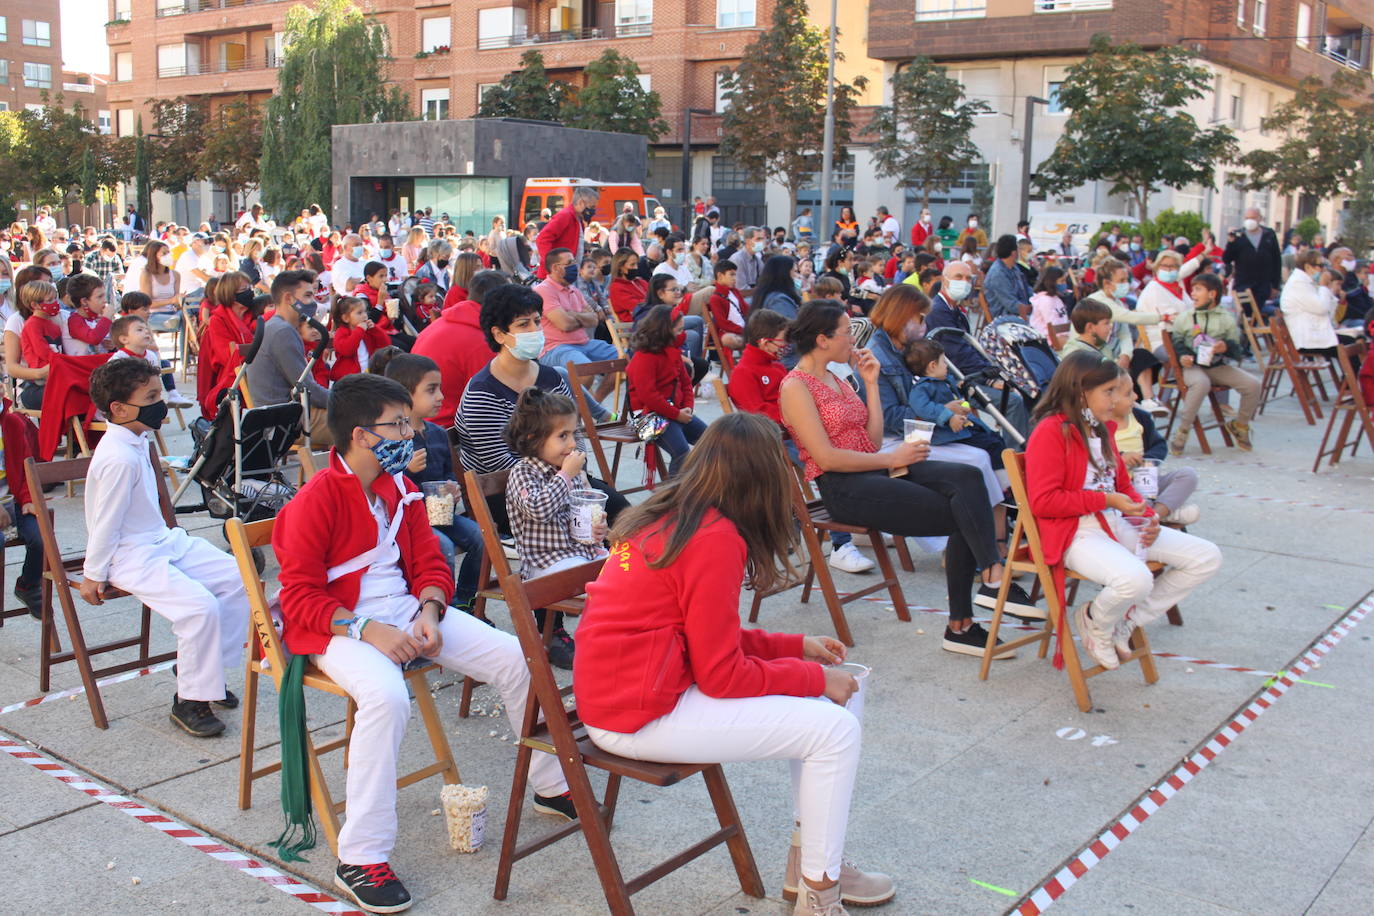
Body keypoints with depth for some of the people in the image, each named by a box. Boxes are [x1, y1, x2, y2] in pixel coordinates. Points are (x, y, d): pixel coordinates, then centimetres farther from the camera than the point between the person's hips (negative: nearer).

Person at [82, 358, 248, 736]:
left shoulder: (136, 440, 8)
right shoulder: (119, 458, -23)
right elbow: (105, 521, -18)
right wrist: (93, 575, -13)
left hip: (165, 541, 10)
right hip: (132, 558, -10)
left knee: (237, 578, -1)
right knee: (200, 605, -26)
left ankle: (209, 672, 10)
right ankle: (189, 701, -10)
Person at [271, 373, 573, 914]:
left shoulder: (401, 489, 9)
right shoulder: (316, 500, -14)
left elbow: (429, 563, 13)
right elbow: (299, 595, -14)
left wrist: (428, 614, -8)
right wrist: (367, 630, -24)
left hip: (405, 610, 7)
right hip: (338, 626, -7)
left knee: (516, 658, -4)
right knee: (387, 695, -38)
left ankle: (552, 786, 17)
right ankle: (361, 859, -26)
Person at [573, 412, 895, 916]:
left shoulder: (669, 515, 7)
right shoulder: (716, 539, -20)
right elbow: (722, 674, -17)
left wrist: (796, 648, 13)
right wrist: (815, 677, -5)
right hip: (638, 716, -10)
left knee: (819, 704, 13)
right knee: (836, 729, -10)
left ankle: (808, 858, 22)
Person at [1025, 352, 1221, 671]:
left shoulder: (1103, 429, 16)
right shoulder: (1051, 431, -12)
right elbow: (1042, 501, -19)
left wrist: (1146, 517, 4)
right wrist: (1105, 499, -18)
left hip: (1117, 525, 9)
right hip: (1076, 533, -9)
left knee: (1207, 557, 0)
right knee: (1136, 579, -37)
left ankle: (1125, 620, 6)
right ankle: (1095, 622, 0)